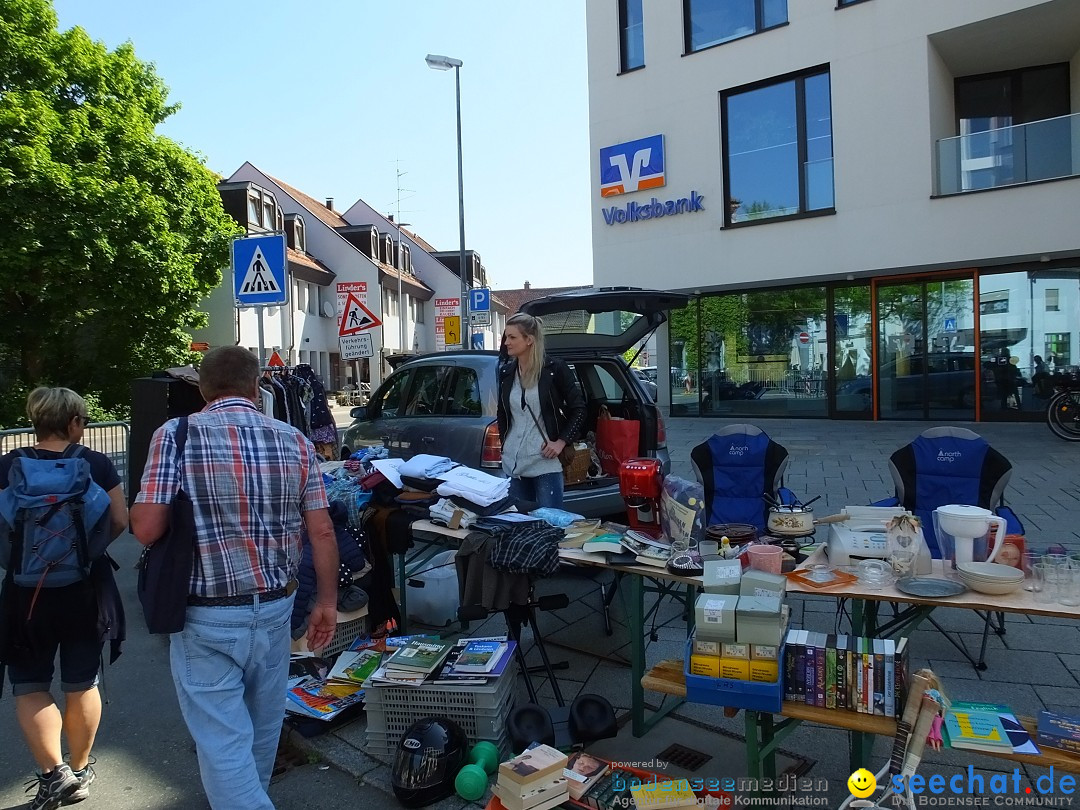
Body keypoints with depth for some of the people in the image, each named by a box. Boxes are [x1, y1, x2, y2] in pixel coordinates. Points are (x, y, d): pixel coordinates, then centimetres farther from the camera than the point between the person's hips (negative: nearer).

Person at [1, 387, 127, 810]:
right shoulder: (97, 463, -8)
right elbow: (120, 521, -7)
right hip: (87, 590, 1)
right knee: (82, 683, 15)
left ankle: (54, 772, 4)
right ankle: (80, 771, 28)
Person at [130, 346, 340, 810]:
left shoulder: (175, 435, -9)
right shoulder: (293, 440, 0)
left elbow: (146, 529, -14)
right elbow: (322, 532, -1)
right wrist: (326, 602, 9)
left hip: (206, 616, -4)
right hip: (275, 608, 4)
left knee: (222, 741, 5)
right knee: (262, 727, 23)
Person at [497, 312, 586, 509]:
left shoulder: (555, 368, -6)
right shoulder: (505, 372, 8)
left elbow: (579, 408, -2)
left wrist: (561, 441, -8)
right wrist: (503, 443, 13)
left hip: (545, 463, -5)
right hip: (512, 463, 5)